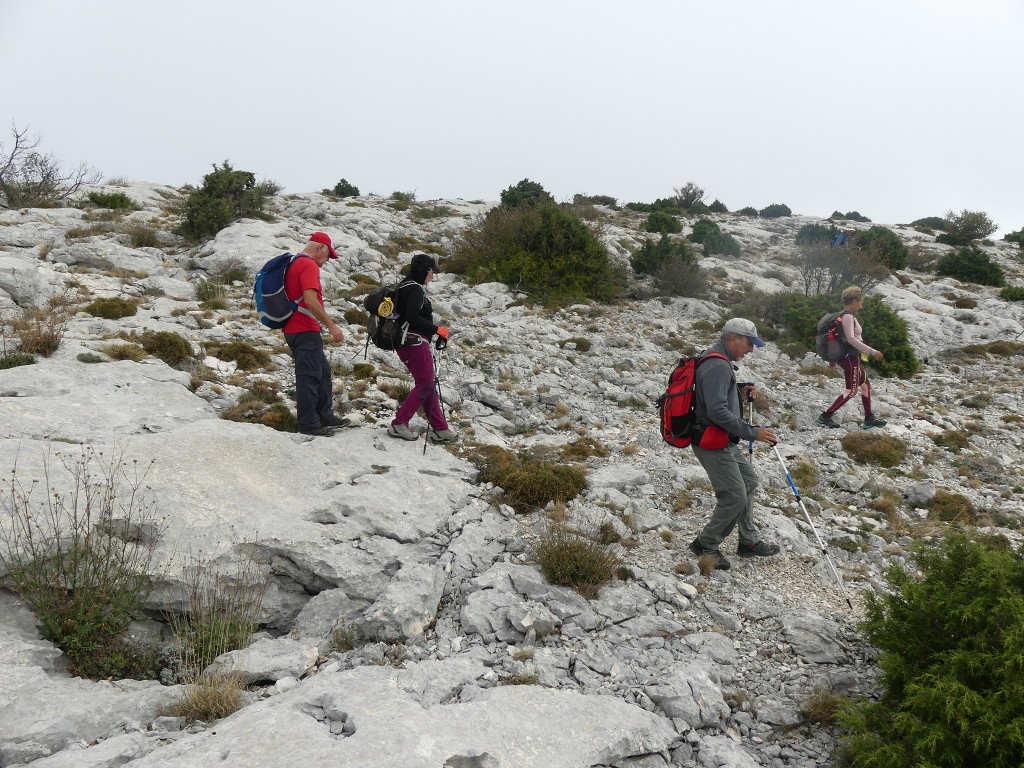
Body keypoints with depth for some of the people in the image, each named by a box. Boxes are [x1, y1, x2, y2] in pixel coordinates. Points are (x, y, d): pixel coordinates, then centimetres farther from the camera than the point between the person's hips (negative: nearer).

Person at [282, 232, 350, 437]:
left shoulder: (294, 263, 17)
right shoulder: (309, 265, -14)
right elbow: (310, 300, -25)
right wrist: (331, 325, -22)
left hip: (295, 328, 10)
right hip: (305, 330, -10)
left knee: (323, 371, 16)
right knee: (309, 376, -6)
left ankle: (325, 416, 22)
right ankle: (309, 424, -2)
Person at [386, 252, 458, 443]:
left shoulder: (405, 287, 19)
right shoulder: (416, 289, -13)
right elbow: (412, 317, -26)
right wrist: (437, 330, -18)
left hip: (404, 343, 10)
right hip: (415, 341, -10)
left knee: (428, 384, 12)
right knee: (425, 384, -5)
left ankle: (440, 428, 15)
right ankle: (399, 424, -7)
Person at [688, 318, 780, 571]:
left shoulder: (717, 361, 12)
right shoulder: (718, 367, -22)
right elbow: (717, 412, -30)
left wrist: (739, 392, 6)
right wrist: (752, 433, -26)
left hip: (724, 441, 11)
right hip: (713, 444, -11)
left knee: (748, 480, 20)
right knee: (735, 497, -6)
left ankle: (749, 542, 31)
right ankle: (706, 545, 12)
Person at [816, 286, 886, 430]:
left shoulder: (844, 315, 11)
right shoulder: (848, 317, -18)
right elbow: (851, 339, -29)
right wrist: (872, 351, -27)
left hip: (851, 357, 10)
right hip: (850, 357, -10)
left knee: (865, 385, 17)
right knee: (851, 390, -6)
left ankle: (869, 419, 22)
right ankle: (826, 416, -8)